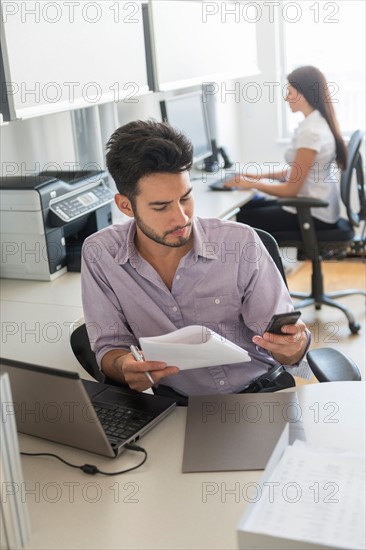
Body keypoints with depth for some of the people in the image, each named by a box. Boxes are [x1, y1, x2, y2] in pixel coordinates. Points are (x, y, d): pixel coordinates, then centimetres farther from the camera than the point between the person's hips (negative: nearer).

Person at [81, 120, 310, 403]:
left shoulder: (241, 243, -8)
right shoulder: (99, 255, -6)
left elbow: (277, 337, -5)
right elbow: (110, 350, -2)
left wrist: (293, 346, -29)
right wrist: (124, 367, -25)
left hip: (260, 393, 0)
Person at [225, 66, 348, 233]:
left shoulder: (311, 131, -23)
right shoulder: (318, 123, 6)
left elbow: (292, 189, -19)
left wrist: (253, 184, -8)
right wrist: (262, 175, 11)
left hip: (314, 215, -9)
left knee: (243, 219, -2)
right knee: (248, 206, 15)